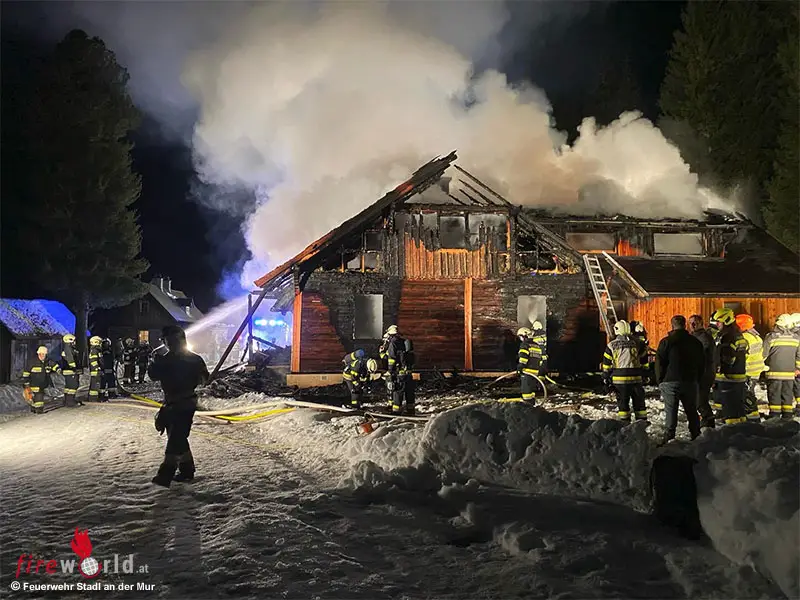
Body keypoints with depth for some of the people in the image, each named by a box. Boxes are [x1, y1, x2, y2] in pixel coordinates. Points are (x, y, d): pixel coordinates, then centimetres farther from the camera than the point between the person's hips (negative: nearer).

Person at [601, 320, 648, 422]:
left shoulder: (612, 345, -1)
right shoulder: (637, 344, 5)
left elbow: (607, 363, 2)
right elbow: (644, 361, 10)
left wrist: (606, 377, 11)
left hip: (619, 379, -1)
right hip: (636, 378, 1)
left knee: (623, 402, 5)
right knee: (639, 402, 10)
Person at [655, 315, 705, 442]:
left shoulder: (666, 342, -7)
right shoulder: (696, 342, 7)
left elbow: (659, 363, -7)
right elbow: (702, 364, 12)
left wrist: (659, 381, 2)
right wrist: (697, 380, 16)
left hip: (670, 381, -3)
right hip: (691, 382, 3)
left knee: (671, 411, -1)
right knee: (692, 411, 12)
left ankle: (669, 438, -5)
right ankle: (696, 437, 15)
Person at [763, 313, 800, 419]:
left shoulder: (771, 337, -11)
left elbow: (763, 355, -9)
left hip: (774, 372, -4)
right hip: (789, 373, 4)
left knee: (774, 395, 3)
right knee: (787, 395, 12)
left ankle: (775, 416, 4)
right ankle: (787, 416, 15)